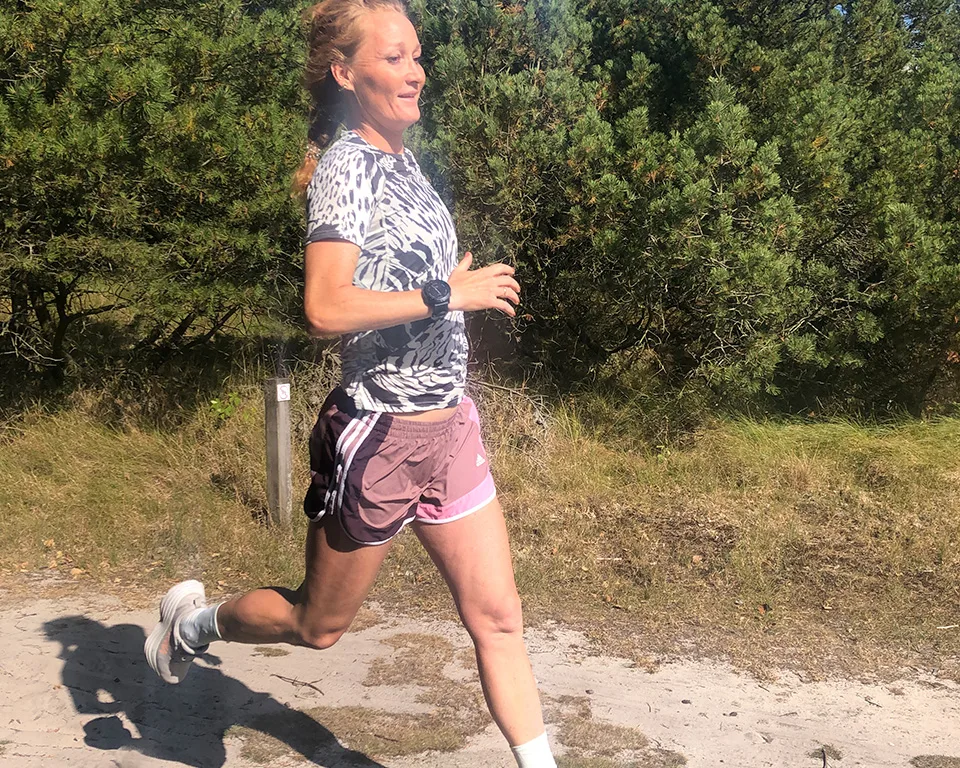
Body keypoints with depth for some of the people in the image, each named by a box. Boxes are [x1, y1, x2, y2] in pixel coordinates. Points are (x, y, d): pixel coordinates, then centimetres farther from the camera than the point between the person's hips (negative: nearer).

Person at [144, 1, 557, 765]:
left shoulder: (403, 161, 9)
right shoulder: (347, 165, -15)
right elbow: (326, 308, -27)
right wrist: (446, 293, -24)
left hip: (448, 429, 7)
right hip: (376, 437, -7)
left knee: (498, 617, 7)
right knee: (318, 624, 15)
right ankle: (194, 620, 41)